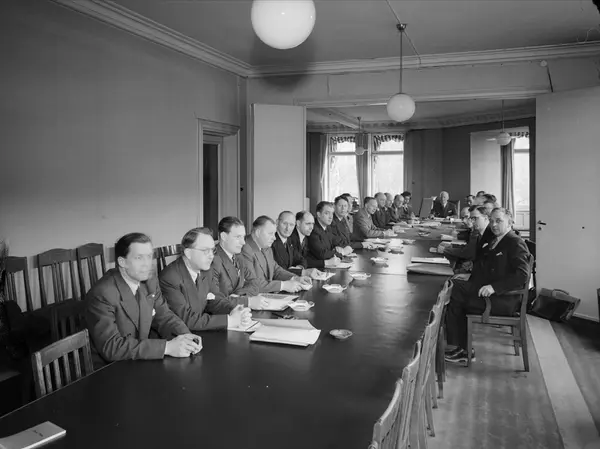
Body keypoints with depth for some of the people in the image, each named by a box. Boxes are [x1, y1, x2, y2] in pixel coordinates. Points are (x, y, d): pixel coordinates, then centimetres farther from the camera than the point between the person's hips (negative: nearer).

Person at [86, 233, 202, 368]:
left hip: (142, 363, 6)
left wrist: (185, 336, -13)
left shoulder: (150, 283, 1)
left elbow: (164, 316, 7)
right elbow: (111, 347, -24)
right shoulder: (102, 294, -19)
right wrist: (166, 347, -28)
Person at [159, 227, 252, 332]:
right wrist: (229, 320, -23)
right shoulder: (169, 277, -18)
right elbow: (187, 319, -21)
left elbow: (216, 299, 9)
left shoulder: (205, 270, 4)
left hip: (201, 332, 6)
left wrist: (233, 311, -12)